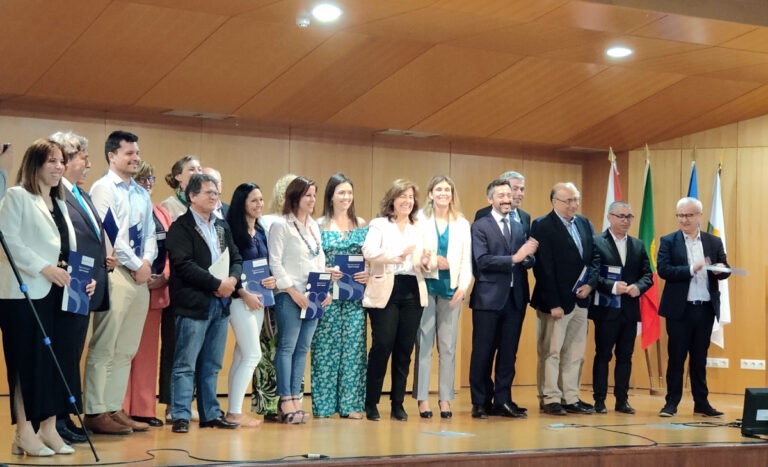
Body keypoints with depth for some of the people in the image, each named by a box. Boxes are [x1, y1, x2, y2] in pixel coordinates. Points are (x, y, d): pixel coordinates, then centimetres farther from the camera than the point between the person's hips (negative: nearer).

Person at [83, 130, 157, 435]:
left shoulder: (142, 194, 17)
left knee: (126, 349, 9)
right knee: (104, 347, -6)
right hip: (115, 274, -8)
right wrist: (135, 265, -10)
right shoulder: (104, 188, -5)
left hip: (140, 275, 8)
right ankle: (96, 412, -3)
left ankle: (115, 409, 14)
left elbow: (150, 232, 15)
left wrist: (147, 262, -3)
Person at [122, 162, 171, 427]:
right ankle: (121, 408, 0)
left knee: (149, 350, 9)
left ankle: (144, 408, 15)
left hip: (157, 290, 6)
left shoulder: (161, 214, 16)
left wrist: (165, 277, -3)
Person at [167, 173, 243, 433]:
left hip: (220, 304, 7)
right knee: (185, 364, -3)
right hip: (193, 304, -7)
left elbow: (236, 259, 16)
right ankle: (181, 416, 0)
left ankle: (211, 414, 19)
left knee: (212, 365, 13)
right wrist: (217, 284, -16)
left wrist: (233, 279, -6)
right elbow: (184, 265, -17)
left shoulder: (222, 227, 18)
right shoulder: (181, 227, -6)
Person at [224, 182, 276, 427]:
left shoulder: (261, 232, 14)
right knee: (253, 354, -10)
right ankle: (235, 412, -5)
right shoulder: (233, 231, -10)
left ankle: (234, 411, 14)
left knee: (241, 356, 10)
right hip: (240, 298, -8)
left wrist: (272, 279, -1)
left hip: (258, 299, 8)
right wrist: (244, 294, -19)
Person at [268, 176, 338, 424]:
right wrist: (294, 292, -14)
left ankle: (295, 398, 10)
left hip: (314, 297, 7)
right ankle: (286, 401, -3)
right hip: (290, 296, -7)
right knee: (287, 347, -5)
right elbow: (275, 263, -9)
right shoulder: (281, 225, -4)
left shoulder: (314, 225, 16)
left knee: (303, 348, 6)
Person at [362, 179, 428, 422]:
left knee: (405, 349, 5)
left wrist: (424, 263, -9)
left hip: (412, 293, 4)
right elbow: (368, 251, -15)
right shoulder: (379, 225, 3)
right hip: (386, 292, -4)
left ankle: (398, 404, 13)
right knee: (382, 346, -7)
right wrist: (398, 255, -26)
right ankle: (371, 403, 3)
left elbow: (421, 262, 14)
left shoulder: (418, 228, 17)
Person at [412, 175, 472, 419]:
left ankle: (445, 398, 5)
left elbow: (466, 261, 9)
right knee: (424, 344, -3)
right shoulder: (420, 220, 6)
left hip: (451, 288, 2)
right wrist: (433, 262, -16)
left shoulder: (462, 224, 13)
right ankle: (422, 398, 0)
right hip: (425, 286, -2)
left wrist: (463, 286, -6)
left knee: (448, 346, 1)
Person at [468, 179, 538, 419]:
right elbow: (482, 261, -14)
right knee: (483, 353, 1)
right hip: (489, 298, -5)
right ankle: (480, 402, 10)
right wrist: (514, 258, -19)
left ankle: (502, 400, 15)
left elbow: (526, 262, 10)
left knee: (508, 353, 7)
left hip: (515, 298, 5)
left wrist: (528, 257, -13)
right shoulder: (480, 226, -2)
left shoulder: (519, 228, 15)